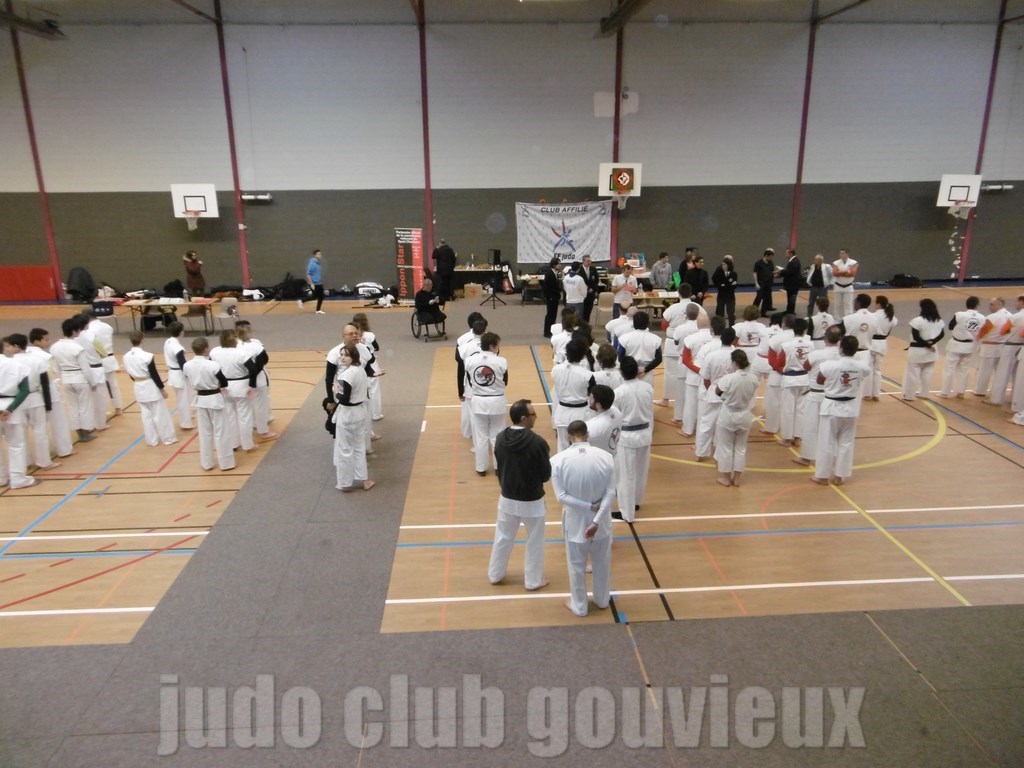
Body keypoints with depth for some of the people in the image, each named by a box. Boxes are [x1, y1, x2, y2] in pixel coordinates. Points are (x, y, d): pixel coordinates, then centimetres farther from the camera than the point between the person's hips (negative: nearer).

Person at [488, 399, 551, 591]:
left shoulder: (500, 438, -11)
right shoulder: (537, 442, -25)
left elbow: (500, 465, 2)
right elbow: (546, 475, -15)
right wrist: (549, 459, 5)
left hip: (507, 498, 4)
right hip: (532, 501, -4)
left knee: (503, 537, 23)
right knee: (535, 541, 17)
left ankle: (495, 574, 39)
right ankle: (533, 580, 30)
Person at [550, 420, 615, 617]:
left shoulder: (558, 460, -17)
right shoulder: (605, 457, -12)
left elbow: (561, 496, -17)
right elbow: (610, 493, -14)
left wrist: (589, 507, -13)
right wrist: (596, 520, -15)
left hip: (575, 520, -2)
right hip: (601, 519, 2)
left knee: (576, 565, 19)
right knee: (602, 562, 24)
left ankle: (579, 605, 37)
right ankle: (602, 600, 44)